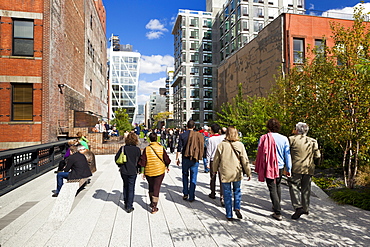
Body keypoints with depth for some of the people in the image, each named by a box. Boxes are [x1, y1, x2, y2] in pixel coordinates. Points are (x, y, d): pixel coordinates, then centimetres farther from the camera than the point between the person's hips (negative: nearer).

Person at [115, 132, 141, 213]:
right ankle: (129, 207, 10)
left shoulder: (123, 148, -5)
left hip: (123, 171, 3)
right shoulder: (137, 149, -9)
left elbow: (116, 158, -2)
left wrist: (120, 166, 14)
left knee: (125, 187, 20)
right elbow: (139, 161, -3)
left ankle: (126, 204, 31)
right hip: (133, 171, -2)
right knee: (131, 188, 7)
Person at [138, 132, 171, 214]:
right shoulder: (161, 148, -6)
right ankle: (154, 207, 4)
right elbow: (166, 159, 1)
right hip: (159, 171, -1)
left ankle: (152, 203, 35)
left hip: (149, 172, 2)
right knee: (156, 188, 4)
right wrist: (167, 167, 20)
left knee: (151, 187, 21)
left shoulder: (146, 149, -6)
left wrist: (143, 172, 5)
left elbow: (142, 162, -4)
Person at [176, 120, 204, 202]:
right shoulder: (198, 135, -2)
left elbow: (179, 148, -4)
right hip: (195, 159, 0)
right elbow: (201, 147, 2)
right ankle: (191, 197, 10)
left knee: (185, 176, 18)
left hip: (185, 158, 0)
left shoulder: (182, 135, -5)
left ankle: (185, 194, 20)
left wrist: (177, 158, 4)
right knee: (193, 178, 7)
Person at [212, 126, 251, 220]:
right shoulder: (240, 145, -5)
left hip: (225, 173, -1)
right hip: (237, 173, 1)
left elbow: (216, 159, 2)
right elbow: (245, 160, -2)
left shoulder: (221, 145, -6)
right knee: (237, 191, 22)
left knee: (227, 193, 10)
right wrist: (248, 173, 9)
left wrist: (214, 170, 18)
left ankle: (229, 215, 15)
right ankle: (237, 208, 8)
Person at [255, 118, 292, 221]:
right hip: (280, 167, 4)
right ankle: (276, 206, 40)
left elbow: (260, 154, -6)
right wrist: (289, 169, 7)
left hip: (269, 168, -4)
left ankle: (278, 213, 1)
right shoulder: (284, 139, -5)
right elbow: (287, 154, -1)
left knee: (272, 189, 2)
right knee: (277, 186, 24)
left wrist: (258, 168, 6)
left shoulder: (264, 138, -13)